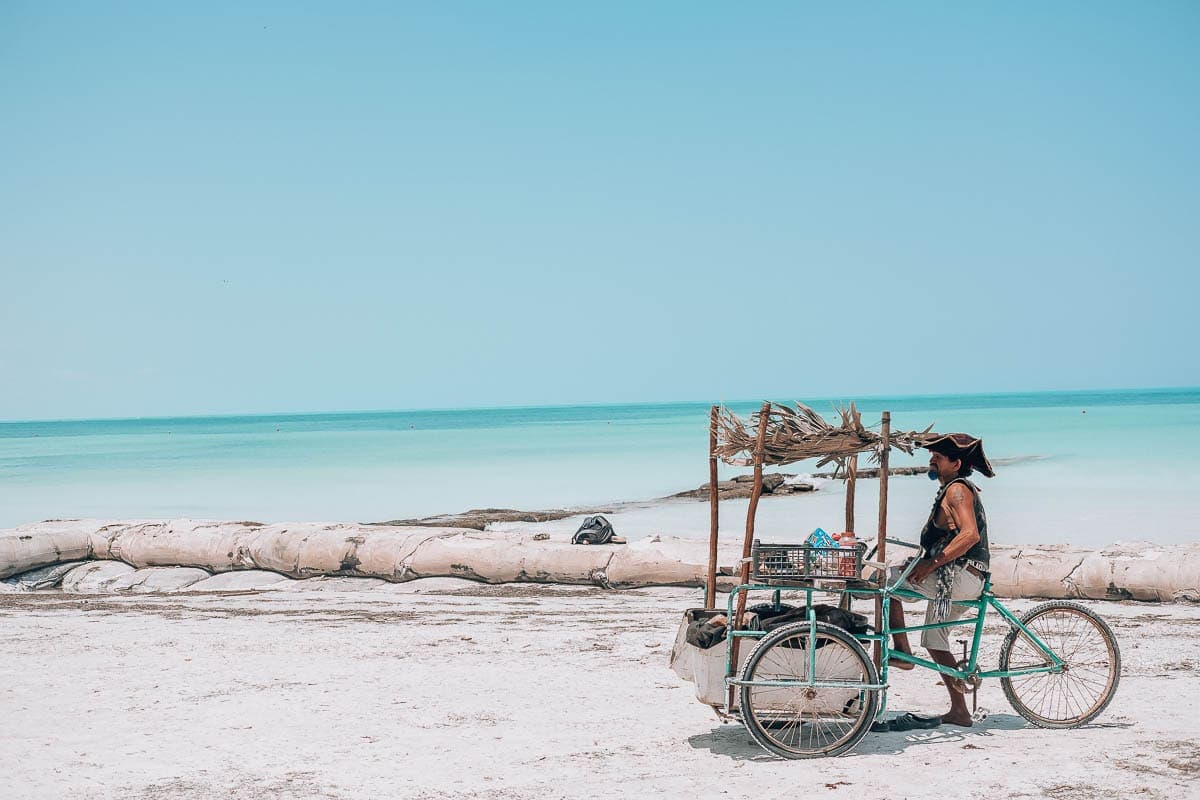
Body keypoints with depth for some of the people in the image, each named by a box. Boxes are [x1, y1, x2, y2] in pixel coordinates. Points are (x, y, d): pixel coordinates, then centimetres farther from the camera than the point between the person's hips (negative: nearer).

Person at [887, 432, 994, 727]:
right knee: (934, 642, 15)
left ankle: (902, 654, -10)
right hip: (961, 581, 11)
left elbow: (969, 535, -25)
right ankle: (959, 712, 17)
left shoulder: (957, 489, -11)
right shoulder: (957, 489, 22)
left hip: (959, 576, -11)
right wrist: (926, 562, 20)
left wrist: (931, 564, -25)